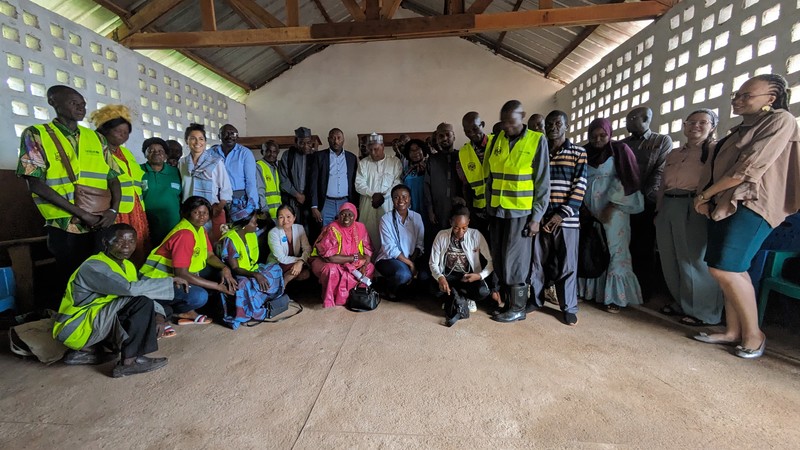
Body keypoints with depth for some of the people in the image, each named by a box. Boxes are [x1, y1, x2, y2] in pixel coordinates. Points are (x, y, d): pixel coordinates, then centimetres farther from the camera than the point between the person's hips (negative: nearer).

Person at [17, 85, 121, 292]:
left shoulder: (96, 138, 10)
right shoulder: (35, 134, -1)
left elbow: (113, 177, 8)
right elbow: (35, 183, -9)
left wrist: (113, 209, -10)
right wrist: (82, 214, -17)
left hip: (101, 226, 4)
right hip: (66, 228, -3)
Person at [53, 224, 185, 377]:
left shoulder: (127, 266, 6)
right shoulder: (93, 267, -21)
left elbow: (138, 293, 6)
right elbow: (131, 289, -36)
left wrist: (158, 313, -9)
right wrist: (170, 282, -29)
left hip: (98, 322, 9)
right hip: (75, 329, -9)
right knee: (141, 303, -24)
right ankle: (129, 361, -18)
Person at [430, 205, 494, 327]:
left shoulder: (476, 235, -12)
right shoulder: (441, 236, -11)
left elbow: (492, 260, -7)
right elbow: (433, 263, -7)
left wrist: (480, 275, -24)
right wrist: (440, 277, -28)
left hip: (470, 276, 0)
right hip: (448, 275, 0)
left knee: (483, 292, -32)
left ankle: (452, 297, -6)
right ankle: (463, 299, -11)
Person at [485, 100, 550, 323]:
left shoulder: (537, 141, -4)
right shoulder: (497, 140, 8)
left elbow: (543, 183, -5)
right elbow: (489, 176, 11)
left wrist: (536, 217, -9)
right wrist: (489, 206, 6)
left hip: (520, 212, -4)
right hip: (497, 211, 5)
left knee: (514, 261, 0)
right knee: (499, 260, 8)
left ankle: (518, 308, 15)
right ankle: (506, 300, 24)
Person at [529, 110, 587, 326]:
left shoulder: (578, 153, 4)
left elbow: (579, 187, -3)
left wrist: (562, 214, -12)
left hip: (566, 219, -2)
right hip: (540, 218, 2)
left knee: (567, 266, 5)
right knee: (537, 262, 9)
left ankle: (569, 307, 19)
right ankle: (535, 299, 25)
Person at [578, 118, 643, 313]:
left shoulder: (619, 150, 0)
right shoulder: (584, 151, 9)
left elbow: (626, 180, -6)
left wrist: (611, 206, -13)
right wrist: (580, 204, 0)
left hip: (612, 207, -3)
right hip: (587, 207, 3)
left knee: (614, 251, -1)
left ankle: (614, 296, 5)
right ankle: (589, 289, 16)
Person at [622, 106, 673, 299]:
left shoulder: (663, 140, 6)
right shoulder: (622, 144, 15)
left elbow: (661, 171, -4)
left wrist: (645, 195, -14)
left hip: (647, 203, -2)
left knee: (645, 247, 4)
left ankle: (643, 288, 14)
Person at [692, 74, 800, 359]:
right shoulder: (741, 129, 22)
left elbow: (749, 169, -15)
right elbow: (715, 169, 17)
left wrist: (705, 193, -9)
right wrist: (706, 199, 0)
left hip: (750, 205, -8)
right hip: (724, 205, 8)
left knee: (725, 268, -14)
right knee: (731, 270, 7)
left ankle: (754, 334, 3)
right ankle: (733, 331, 15)